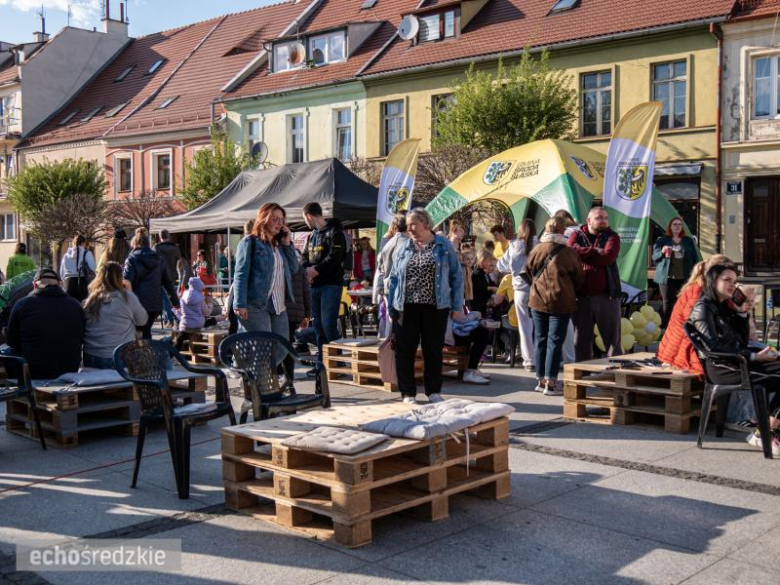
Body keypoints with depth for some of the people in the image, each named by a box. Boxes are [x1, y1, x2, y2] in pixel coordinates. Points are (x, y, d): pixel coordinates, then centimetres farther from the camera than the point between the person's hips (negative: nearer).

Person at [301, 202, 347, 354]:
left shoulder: (334, 233, -6)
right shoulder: (312, 235, 18)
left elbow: (333, 258, -16)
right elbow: (304, 257, 14)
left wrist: (316, 270, -16)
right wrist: (307, 269, -7)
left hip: (331, 284, -8)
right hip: (315, 285, 8)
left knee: (328, 325, -12)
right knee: (318, 325, 9)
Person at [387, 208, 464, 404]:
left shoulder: (444, 246, 4)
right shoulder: (403, 247, 9)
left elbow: (456, 277, 5)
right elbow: (394, 278, 10)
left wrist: (457, 306, 0)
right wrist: (390, 306, 4)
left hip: (435, 307, -1)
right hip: (406, 307, 1)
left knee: (433, 350, 7)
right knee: (405, 351, 3)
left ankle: (434, 391, 20)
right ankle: (408, 393, 13)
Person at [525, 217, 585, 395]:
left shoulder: (536, 249, -2)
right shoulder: (568, 252, -11)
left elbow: (529, 270, 13)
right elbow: (579, 278, 0)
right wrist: (570, 292, 20)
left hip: (538, 301, 4)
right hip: (560, 302, -4)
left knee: (541, 340, 13)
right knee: (555, 341, 0)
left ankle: (541, 379, 18)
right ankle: (551, 383, -1)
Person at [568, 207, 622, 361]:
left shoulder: (612, 237, 6)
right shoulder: (577, 235, 9)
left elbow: (608, 257, -14)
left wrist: (583, 254, -6)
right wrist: (595, 251, -9)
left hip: (606, 296, -1)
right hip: (581, 296, 1)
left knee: (612, 338, 4)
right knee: (581, 339, 10)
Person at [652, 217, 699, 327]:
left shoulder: (689, 241, 13)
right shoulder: (662, 240, 7)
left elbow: (695, 258, 13)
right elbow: (654, 257, 3)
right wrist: (662, 252, -18)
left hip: (685, 278, 2)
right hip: (667, 277, -2)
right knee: (668, 303, -1)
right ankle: (665, 327, 2)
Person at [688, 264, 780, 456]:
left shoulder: (725, 306, 21)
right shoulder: (703, 308, -4)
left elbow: (743, 342, 18)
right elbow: (713, 348, -16)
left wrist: (741, 312, 9)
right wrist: (753, 356, -18)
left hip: (738, 361, 8)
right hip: (721, 367, -8)